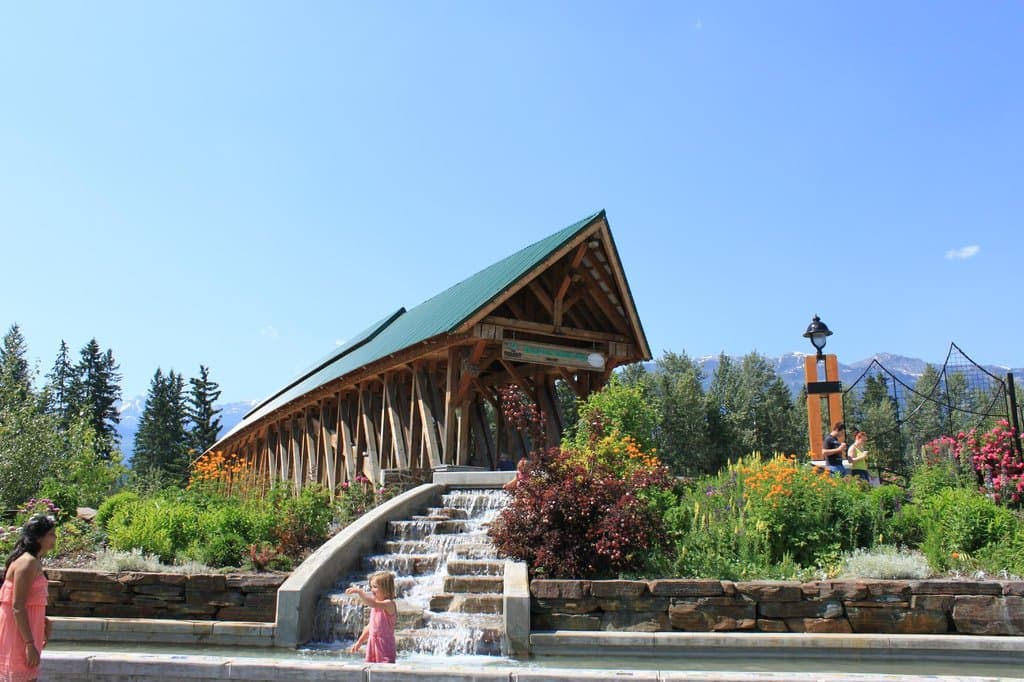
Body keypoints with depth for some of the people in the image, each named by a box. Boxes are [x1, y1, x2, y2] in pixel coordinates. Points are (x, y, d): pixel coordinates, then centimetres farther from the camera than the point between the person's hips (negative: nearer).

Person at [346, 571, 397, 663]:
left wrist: (359, 592, -36)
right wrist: (359, 642, 24)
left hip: (385, 645, -8)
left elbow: (373, 604, -36)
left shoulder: (389, 604, -16)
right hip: (372, 644, 8)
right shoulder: (376, 605, 11)